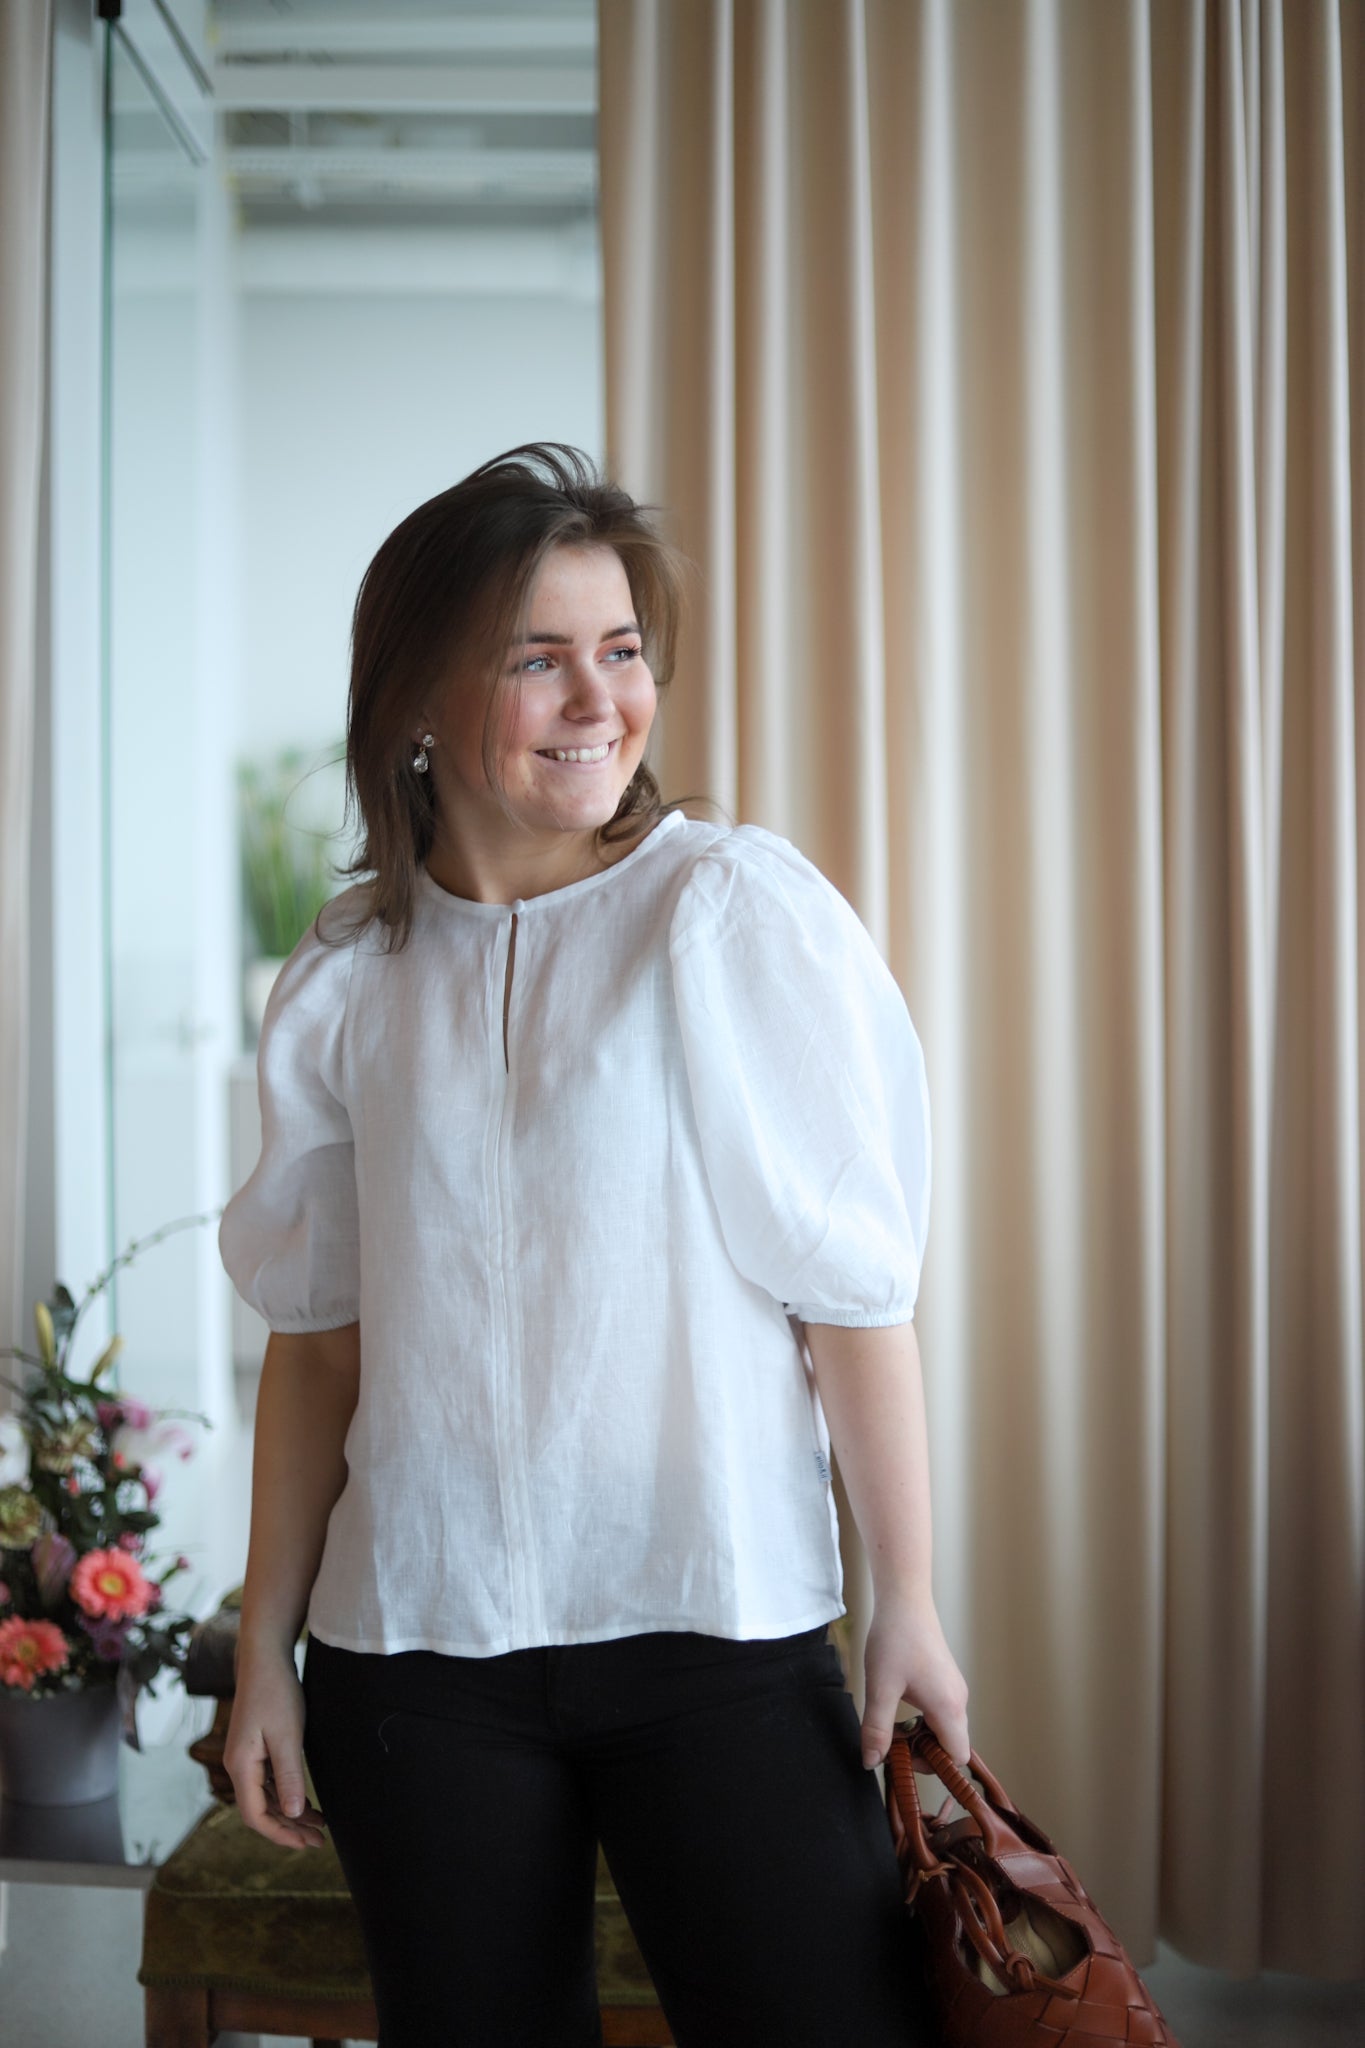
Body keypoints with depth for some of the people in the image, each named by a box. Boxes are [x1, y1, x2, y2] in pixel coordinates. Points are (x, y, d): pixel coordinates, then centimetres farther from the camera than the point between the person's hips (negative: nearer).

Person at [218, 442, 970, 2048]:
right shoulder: (347, 979, 4)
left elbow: (852, 1285, -6)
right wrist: (266, 1649, 9)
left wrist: (907, 1601, -6)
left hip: (717, 1628, -2)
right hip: (417, 1651, 3)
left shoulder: (738, 910, -6)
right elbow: (316, 1336, 8)